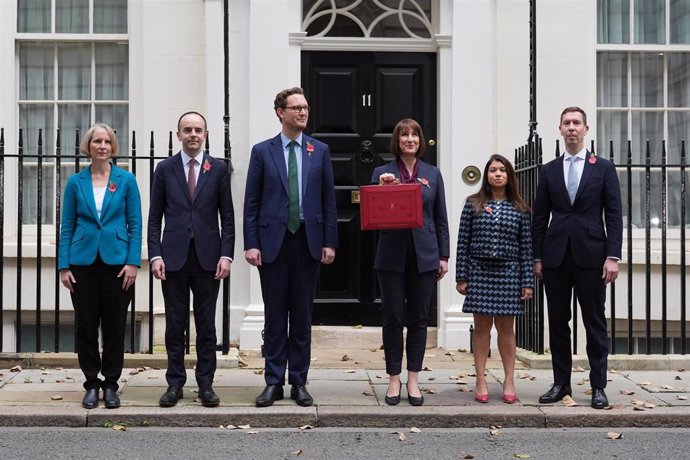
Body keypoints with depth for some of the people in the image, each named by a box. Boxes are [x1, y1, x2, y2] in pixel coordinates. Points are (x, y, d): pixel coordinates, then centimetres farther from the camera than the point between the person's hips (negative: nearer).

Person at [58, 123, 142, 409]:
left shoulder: (126, 180, 2)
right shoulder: (76, 182, 5)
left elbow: (135, 224, 1)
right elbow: (67, 226, 6)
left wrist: (133, 262, -8)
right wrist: (63, 266, -1)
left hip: (117, 262, -1)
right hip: (83, 262, 1)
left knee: (114, 327, 5)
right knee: (85, 326, 5)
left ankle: (110, 384, 18)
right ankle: (91, 384, 19)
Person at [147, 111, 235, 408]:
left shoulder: (219, 169, 5)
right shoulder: (165, 169, 5)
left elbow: (227, 216, 4)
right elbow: (155, 217, 5)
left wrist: (226, 255, -5)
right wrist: (155, 255, -4)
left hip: (207, 258, 0)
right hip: (174, 258, 0)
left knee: (206, 325, 6)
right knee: (175, 325, 6)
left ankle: (206, 384, 14)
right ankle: (175, 383, 15)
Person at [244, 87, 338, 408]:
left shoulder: (320, 151, 8)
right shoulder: (262, 151, 3)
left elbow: (328, 200, 6)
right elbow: (251, 202, 2)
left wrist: (329, 242, 0)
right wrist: (251, 244, -6)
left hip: (308, 241, 1)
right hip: (273, 241, -1)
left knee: (302, 315, 7)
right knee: (275, 315, 5)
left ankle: (299, 382, 16)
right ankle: (273, 382, 13)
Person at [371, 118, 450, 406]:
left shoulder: (433, 174, 9)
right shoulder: (382, 173, 5)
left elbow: (441, 218, 9)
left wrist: (443, 256, 5)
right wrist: (381, 188, -14)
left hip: (424, 255, 1)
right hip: (392, 255, -1)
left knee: (419, 318, 6)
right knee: (393, 318, 3)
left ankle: (413, 379, 15)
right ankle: (394, 379, 14)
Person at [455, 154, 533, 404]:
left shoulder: (520, 209, 4)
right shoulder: (473, 204, 2)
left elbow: (526, 247, 3)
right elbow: (463, 242, 1)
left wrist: (527, 282, -1)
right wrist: (462, 276, -3)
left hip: (508, 272, 1)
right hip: (479, 271, 0)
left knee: (505, 327, 6)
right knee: (482, 326, 4)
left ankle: (509, 381, 16)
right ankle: (481, 382, 12)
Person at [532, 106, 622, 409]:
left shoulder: (604, 168, 6)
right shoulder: (549, 170, 11)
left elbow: (614, 215, 1)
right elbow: (540, 217, 10)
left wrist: (613, 256, -8)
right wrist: (537, 257, 4)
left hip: (590, 256, -2)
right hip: (555, 256, 2)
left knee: (595, 323, 2)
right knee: (558, 322, 6)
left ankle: (598, 387, 10)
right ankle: (561, 383, 16)